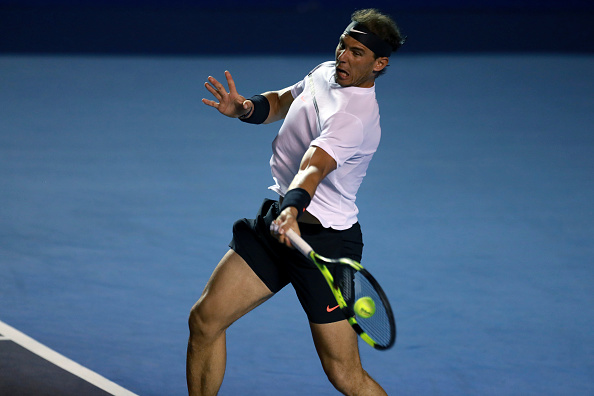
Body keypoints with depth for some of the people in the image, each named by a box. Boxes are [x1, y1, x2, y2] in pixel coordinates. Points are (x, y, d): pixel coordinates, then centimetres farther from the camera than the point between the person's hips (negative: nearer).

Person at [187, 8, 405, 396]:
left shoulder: (354, 117, -25)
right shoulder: (324, 73, 4)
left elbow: (313, 166, -42)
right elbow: (281, 101, 23)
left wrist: (294, 207, -61)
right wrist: (247, 108, 1)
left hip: (323, 237, -9)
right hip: (276, 220, 9)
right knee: (205, 319, 3)